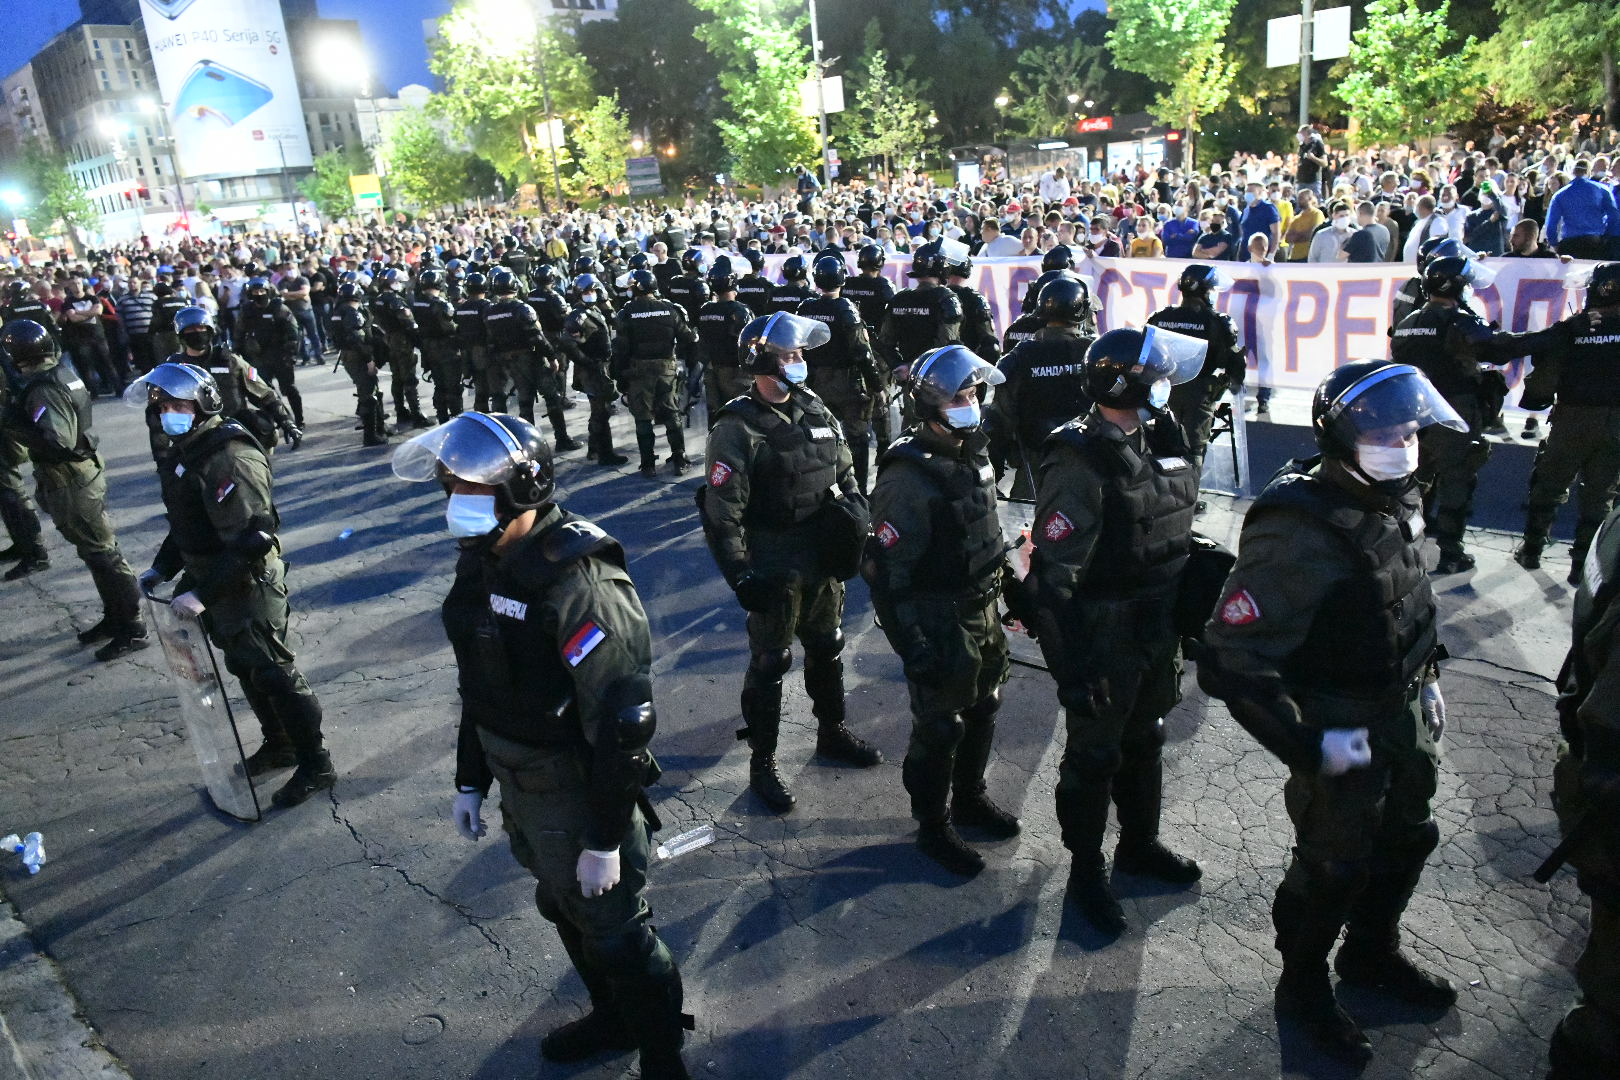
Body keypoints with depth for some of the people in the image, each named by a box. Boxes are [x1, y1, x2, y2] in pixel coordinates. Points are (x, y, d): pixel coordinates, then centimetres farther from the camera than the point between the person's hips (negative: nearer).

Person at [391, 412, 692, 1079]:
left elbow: (623, 719, -28)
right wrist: (470, 780, 15)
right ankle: (612, 1020, 52)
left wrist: (605, 838, -22)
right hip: (520, 790, 9)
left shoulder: (579, 585, -30)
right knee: (564, 910, 27)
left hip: (580, 796, -9)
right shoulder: (482, 563, 0)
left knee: (614, 931, 10)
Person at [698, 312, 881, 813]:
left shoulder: (816, 411, 4)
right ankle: (762, 763, 22)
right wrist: (741, 576, -20)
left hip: (825, 564, 7)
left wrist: (856, 519, 9)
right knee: (769, 664, 6)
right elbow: (721, 512, -18)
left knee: (827, 648, 22)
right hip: (775, 572, -6)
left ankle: (832, 731, 43)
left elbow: (845, 473, 17)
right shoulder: (738, 428, -17)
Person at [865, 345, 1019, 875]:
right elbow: (889, 572, -23)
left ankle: (969, 797, 45)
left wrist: (1004, 579, 21)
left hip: (984, 612, 8)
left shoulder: (973, 452, 3)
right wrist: (913, 649, -22)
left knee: (982, 710, 22)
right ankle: (933, 826, 27)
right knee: (939, 728, 7)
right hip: (940, 624, -8)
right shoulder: (907, 475, -24)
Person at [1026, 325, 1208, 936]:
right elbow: (1056, 576, -24)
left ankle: (1140, 844, 45)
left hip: (1157, 633, 8)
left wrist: (1183, 620, 18)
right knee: (1094, 756, 9)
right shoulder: (1081, 462, -23)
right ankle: (1086, 872, 28)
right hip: (1103, 639, -8)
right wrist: (1071, 668, -24)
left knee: (1144, 741, 24)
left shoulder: (1157, 439, 3)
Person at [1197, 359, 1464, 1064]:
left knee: (1406, 838, 25)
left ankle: (1371, 954, 52)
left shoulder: (1395, 499, -2)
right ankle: (1303, 988, 36)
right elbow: (1233, 661, -33)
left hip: (1403, 715, 9)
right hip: (1342, 734, -9)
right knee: (1333, 867, 9)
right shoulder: (1300, 532, -32)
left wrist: (1427, 676, 19)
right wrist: (1308, 746, -30)